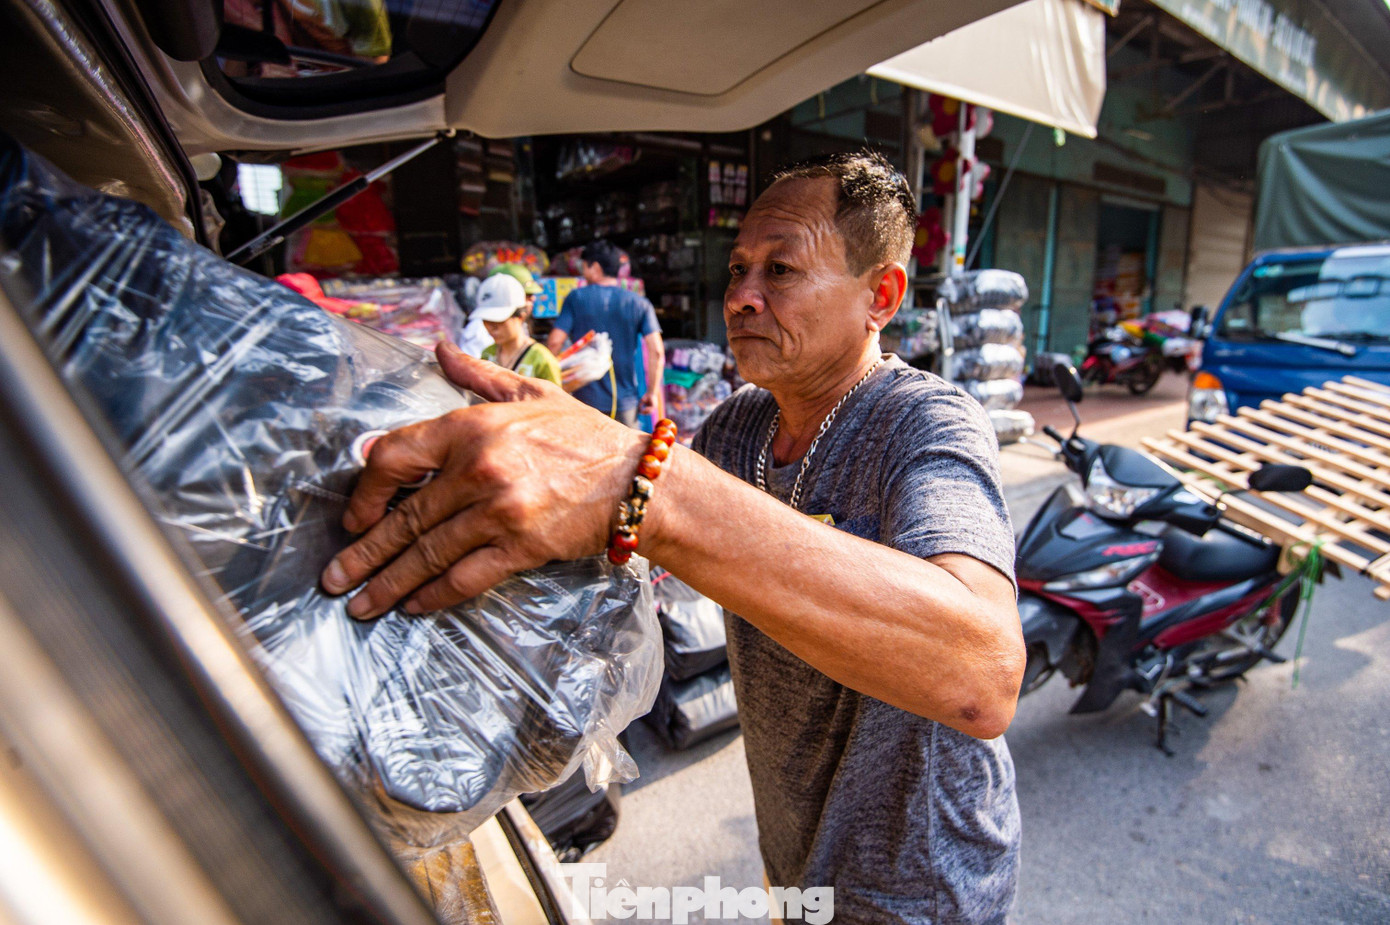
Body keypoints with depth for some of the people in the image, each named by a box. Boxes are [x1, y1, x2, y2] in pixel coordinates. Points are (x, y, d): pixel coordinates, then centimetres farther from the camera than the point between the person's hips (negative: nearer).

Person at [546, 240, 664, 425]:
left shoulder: (576, 298, -1)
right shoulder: (639, 304, 2)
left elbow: (555, 342, -6)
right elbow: (656, 351, -7)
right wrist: (653, 392, 1)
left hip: (586, 398, -1)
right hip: (625, 401, 1)